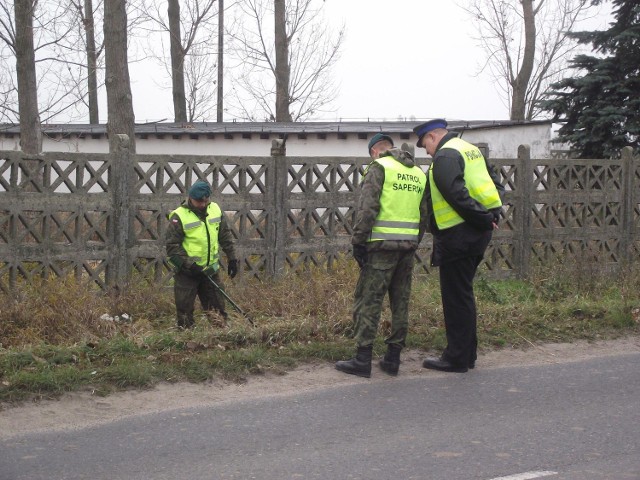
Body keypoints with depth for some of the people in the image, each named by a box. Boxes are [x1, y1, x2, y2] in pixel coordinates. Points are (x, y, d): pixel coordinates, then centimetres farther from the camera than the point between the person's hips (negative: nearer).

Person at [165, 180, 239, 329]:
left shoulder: (215, 210, 3)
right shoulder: (179, 216, -14)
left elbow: (226, 236, 13)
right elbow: (172, 246, -15)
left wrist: (232, 258, 9)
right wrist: (189, 265, -22)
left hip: (211, 269, 5)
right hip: (187, 272, -5)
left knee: (218, 308, 10)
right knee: (185, 311, 0)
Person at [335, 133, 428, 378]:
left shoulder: (378, 167, -5)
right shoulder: (419, 173, 17)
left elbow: (367, 207, -15)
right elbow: (424, 215, 16)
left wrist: (358, 241, -11)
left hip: (382, 245, -7)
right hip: (408, 244, 7)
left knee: (368, 300, -3)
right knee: (401, 302, 11)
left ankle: (363, 359, -4)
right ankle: (393, 358, 15)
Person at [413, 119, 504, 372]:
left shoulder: (445, 156, -13)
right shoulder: (471, 150, 18)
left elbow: (457, 194, -24)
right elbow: (496, 183, 20)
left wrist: (482, 218, -17)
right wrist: (492, 216, 10)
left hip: (457, 235, -10)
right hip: (478, 236, 10)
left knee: (455, 297, -3)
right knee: (463, 293, 17)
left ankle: (457, 358, 3)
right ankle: (467, 353, 24)